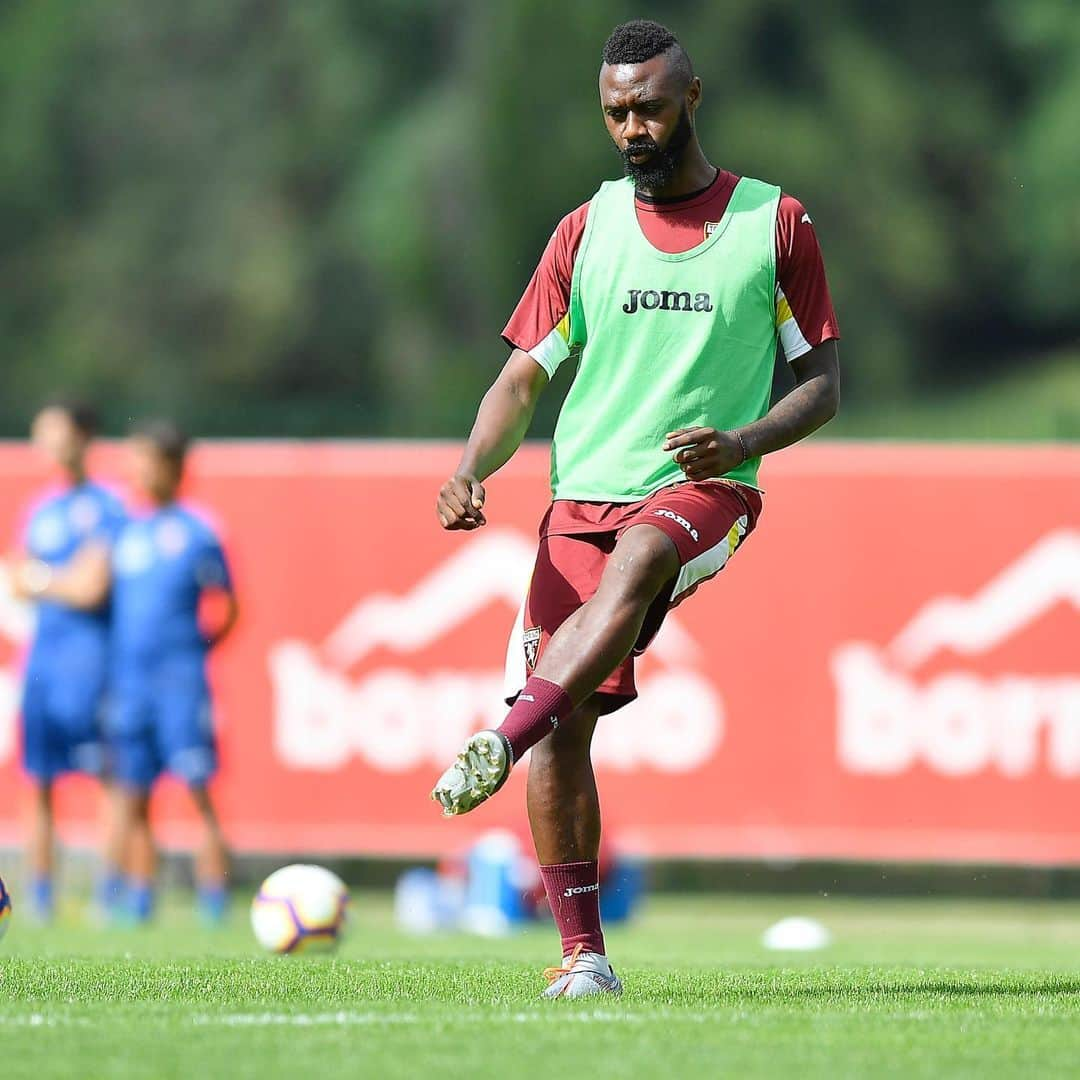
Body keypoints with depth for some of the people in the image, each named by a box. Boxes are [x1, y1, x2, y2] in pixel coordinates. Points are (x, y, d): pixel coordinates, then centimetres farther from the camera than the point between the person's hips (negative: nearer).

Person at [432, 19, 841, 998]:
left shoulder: (775, 222, 6)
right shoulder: (588, 229, 11)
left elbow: (822, 385, 8)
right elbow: (523, 377, 11)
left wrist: (745, 440, -13)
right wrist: (472, 469, -10)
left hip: (705, 490, -3)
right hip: (585, 497, 3)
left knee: (637, 559, -38)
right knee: (565, 722, -13)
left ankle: (499, 744, -51)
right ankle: (582, 952, -7)